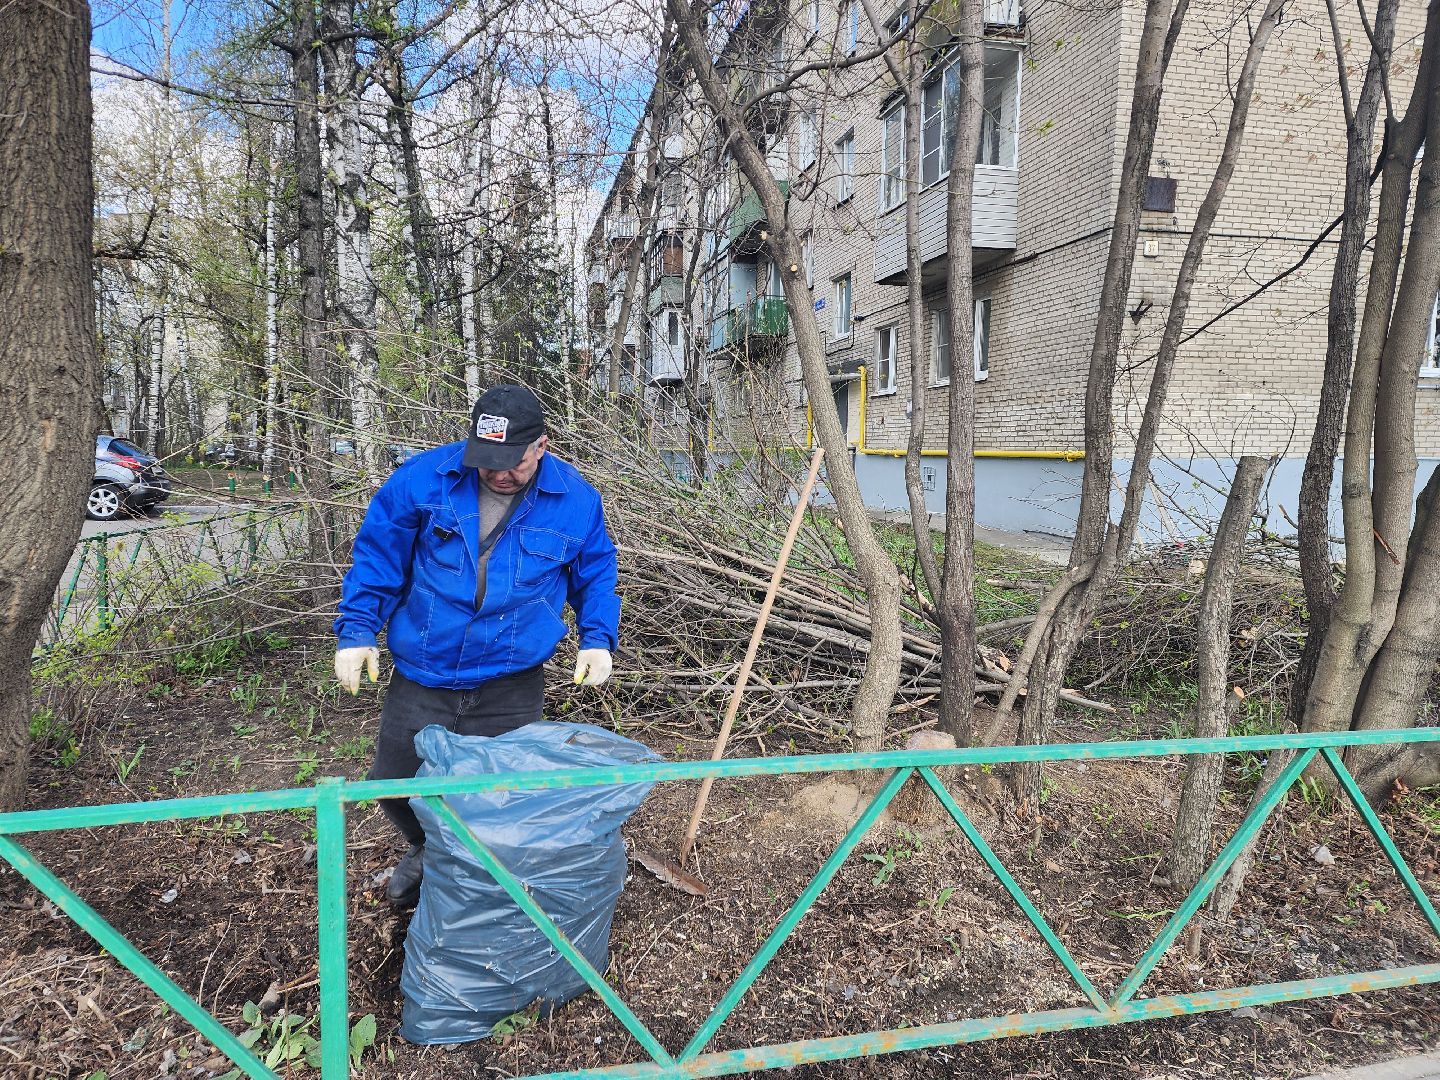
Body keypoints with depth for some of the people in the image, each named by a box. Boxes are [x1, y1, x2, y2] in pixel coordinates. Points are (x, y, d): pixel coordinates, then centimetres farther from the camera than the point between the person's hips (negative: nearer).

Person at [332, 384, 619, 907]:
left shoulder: (576, 499, -7)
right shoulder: (423, 478, -11)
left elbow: (596, 574, 7)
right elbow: (376, 555, -2)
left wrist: (597, 639, -4)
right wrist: (356, 631, -8)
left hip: (511, 690, -1)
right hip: (420, 681, 1)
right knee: (393, 784, 17)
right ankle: (426, 849, 51)